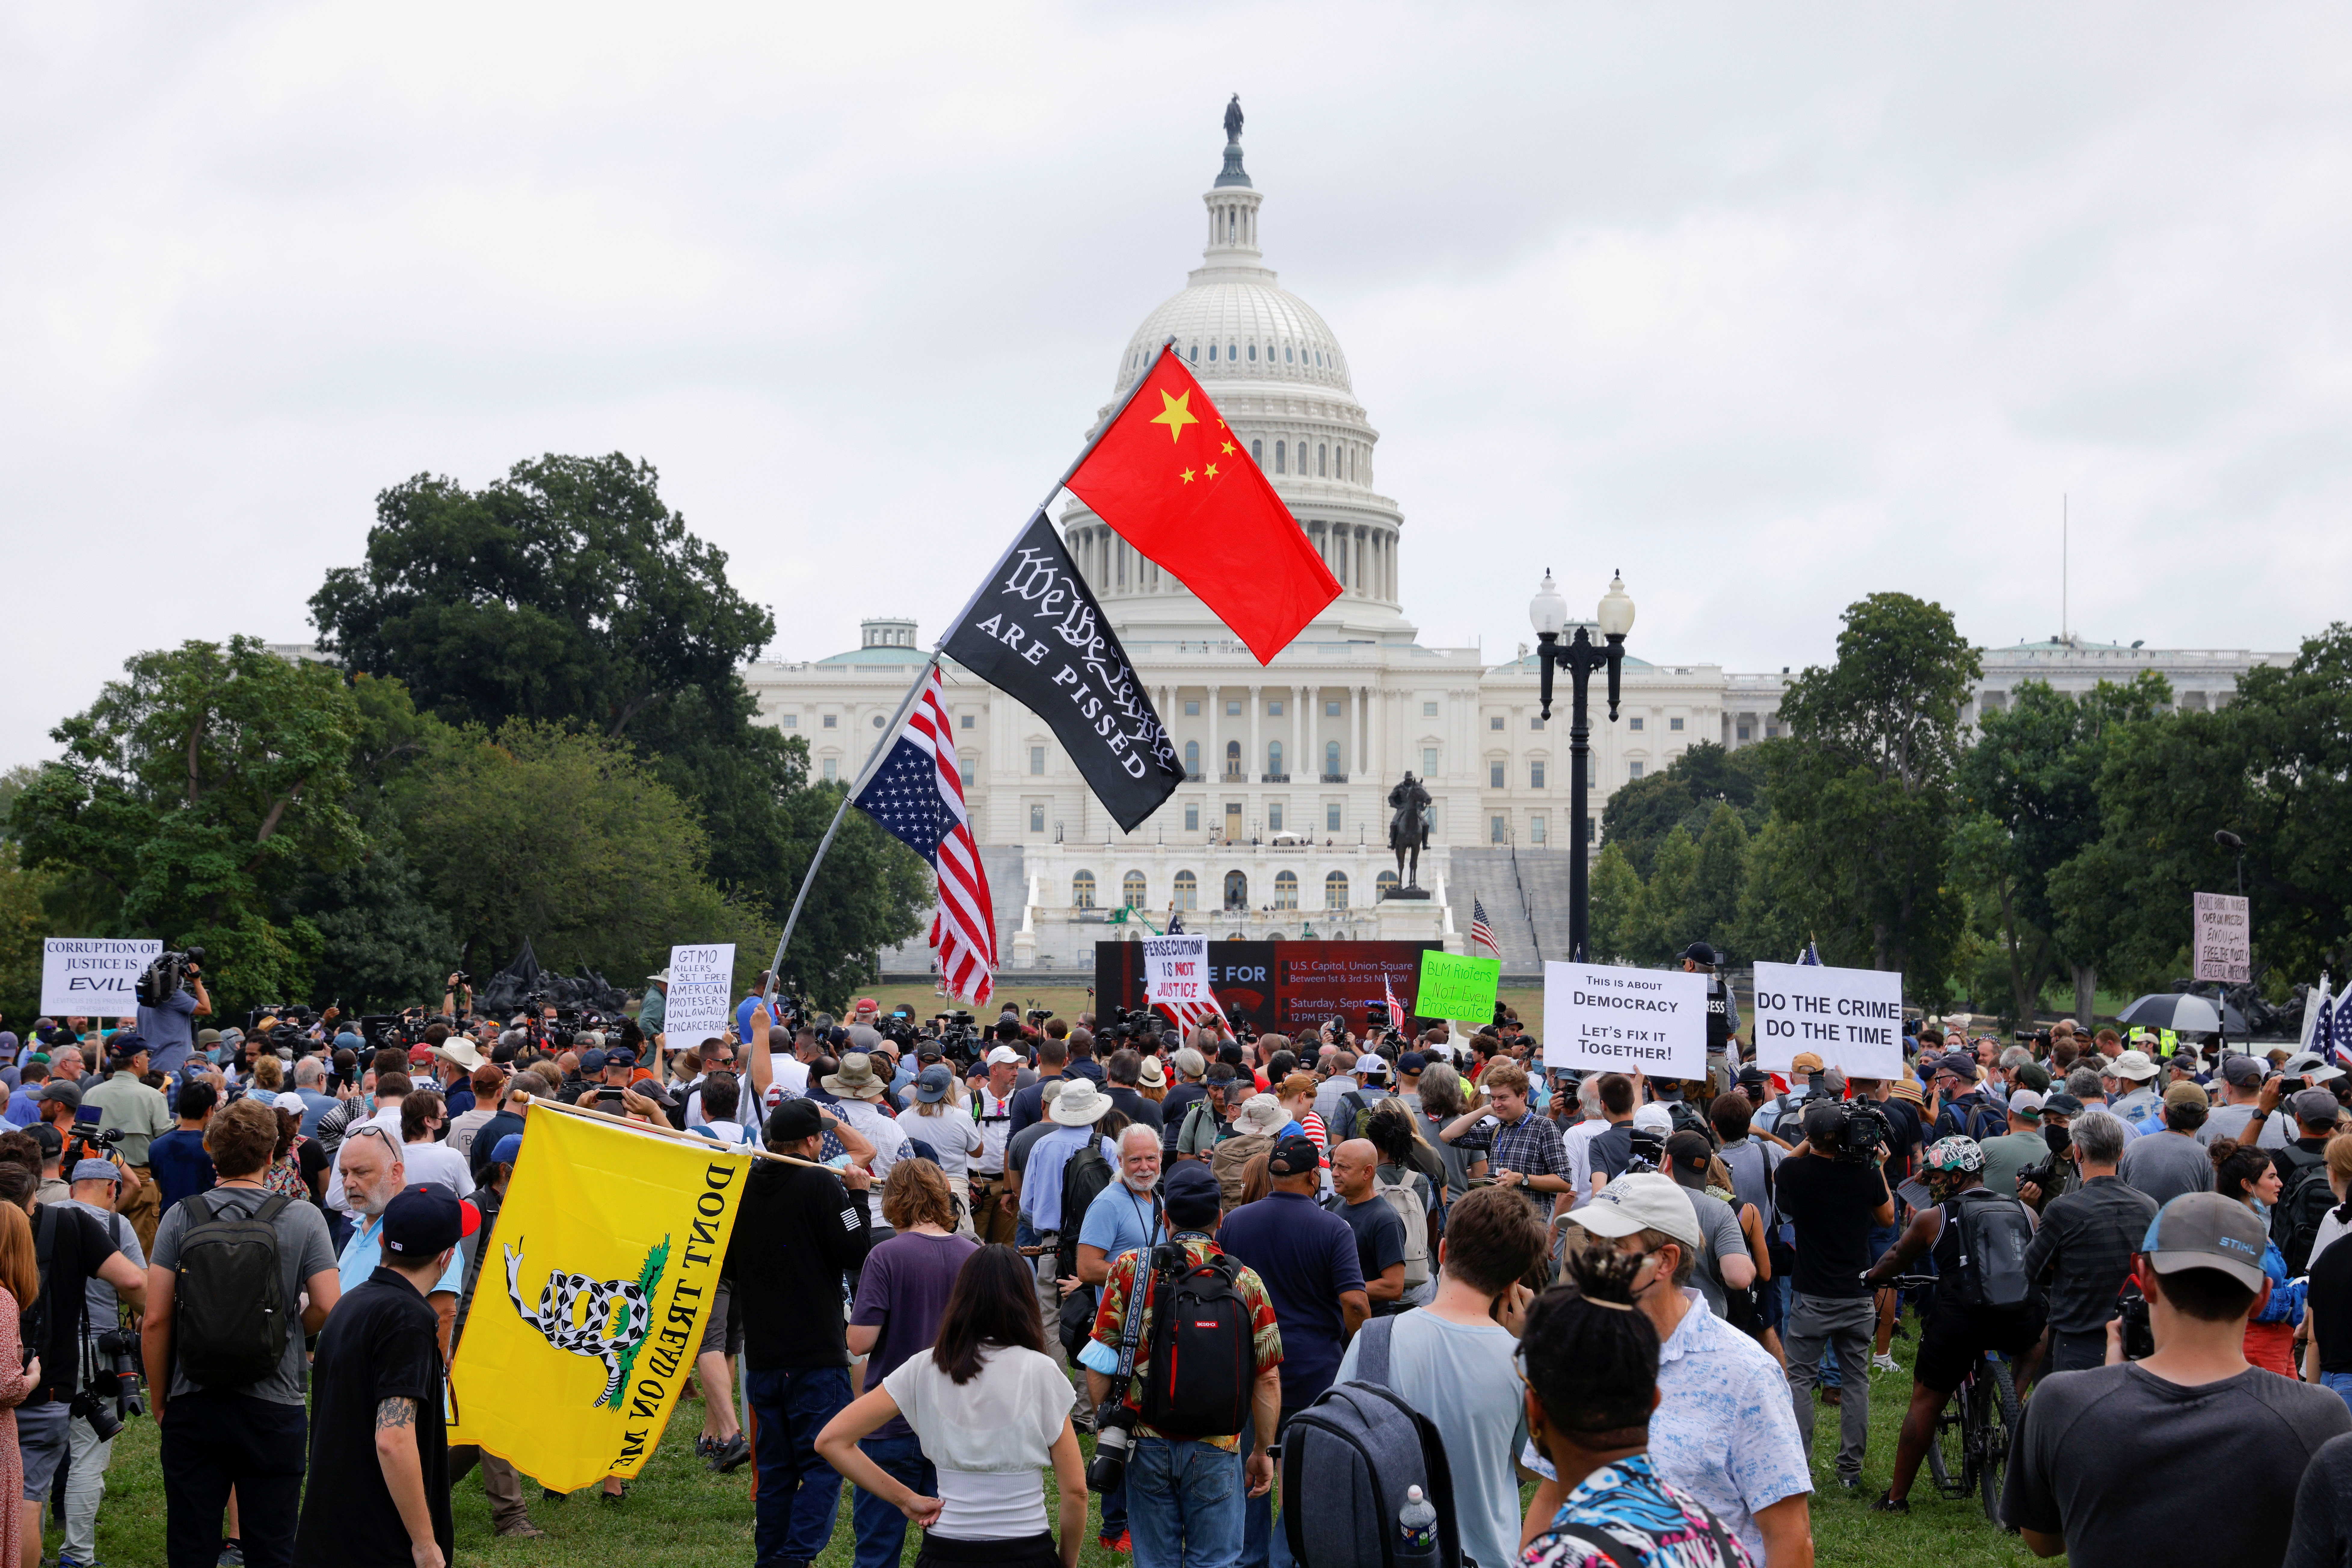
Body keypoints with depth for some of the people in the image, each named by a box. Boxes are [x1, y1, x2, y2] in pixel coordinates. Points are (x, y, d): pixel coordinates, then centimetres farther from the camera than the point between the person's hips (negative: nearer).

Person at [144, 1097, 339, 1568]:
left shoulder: (181, 1217, -2)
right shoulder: (304, 1219, -4)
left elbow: (155, 1321, -5)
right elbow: (328, 1309, -9)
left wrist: (160, 1402, 6)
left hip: (193, 1406, 1)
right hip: (274, 1404, -1)